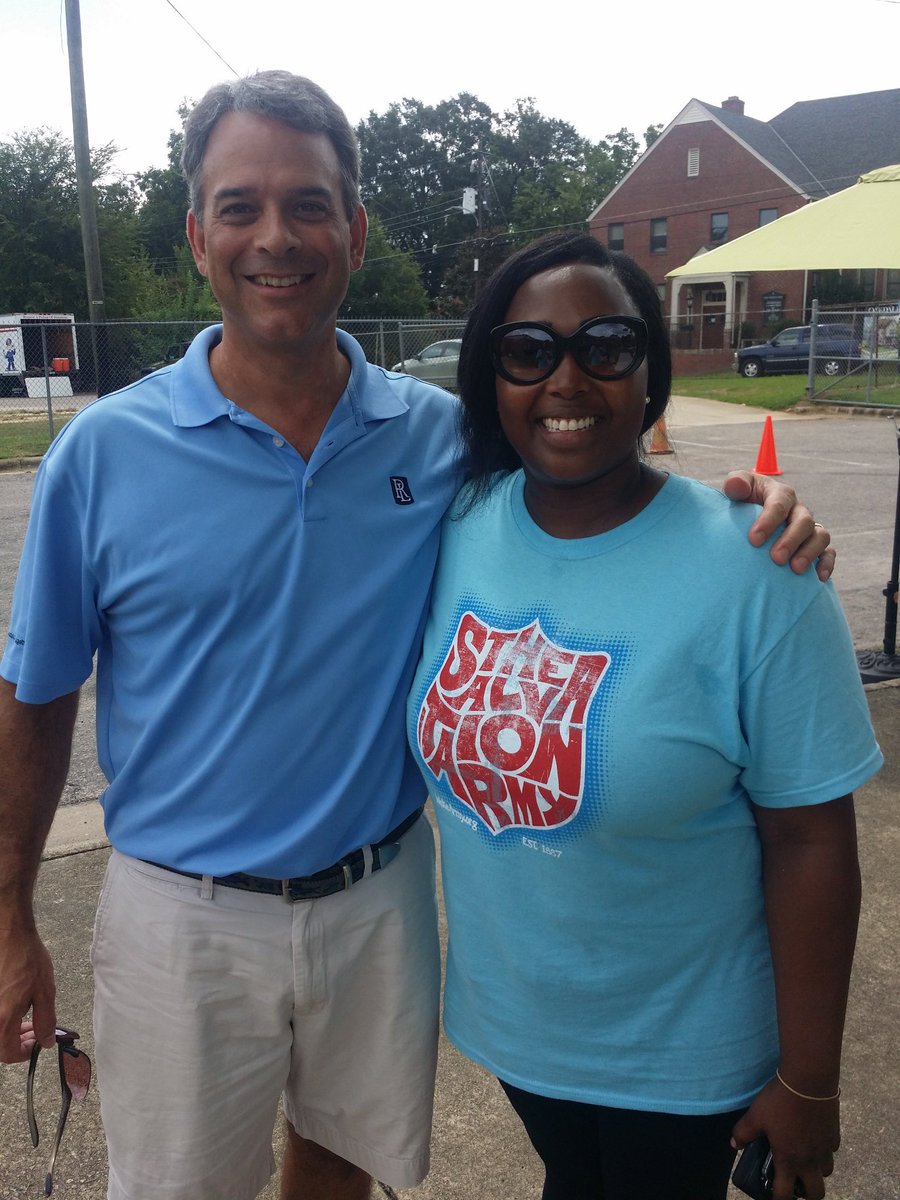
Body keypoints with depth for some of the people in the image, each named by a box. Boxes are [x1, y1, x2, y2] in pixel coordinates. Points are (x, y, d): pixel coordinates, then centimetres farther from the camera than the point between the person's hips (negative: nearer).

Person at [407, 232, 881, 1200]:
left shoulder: (754, 575, -23)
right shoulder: (457, 527, -10)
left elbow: (810, 840, -18)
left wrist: (808, 1084, -11)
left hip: (679, 1057, -3)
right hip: (510, 1013, 4)